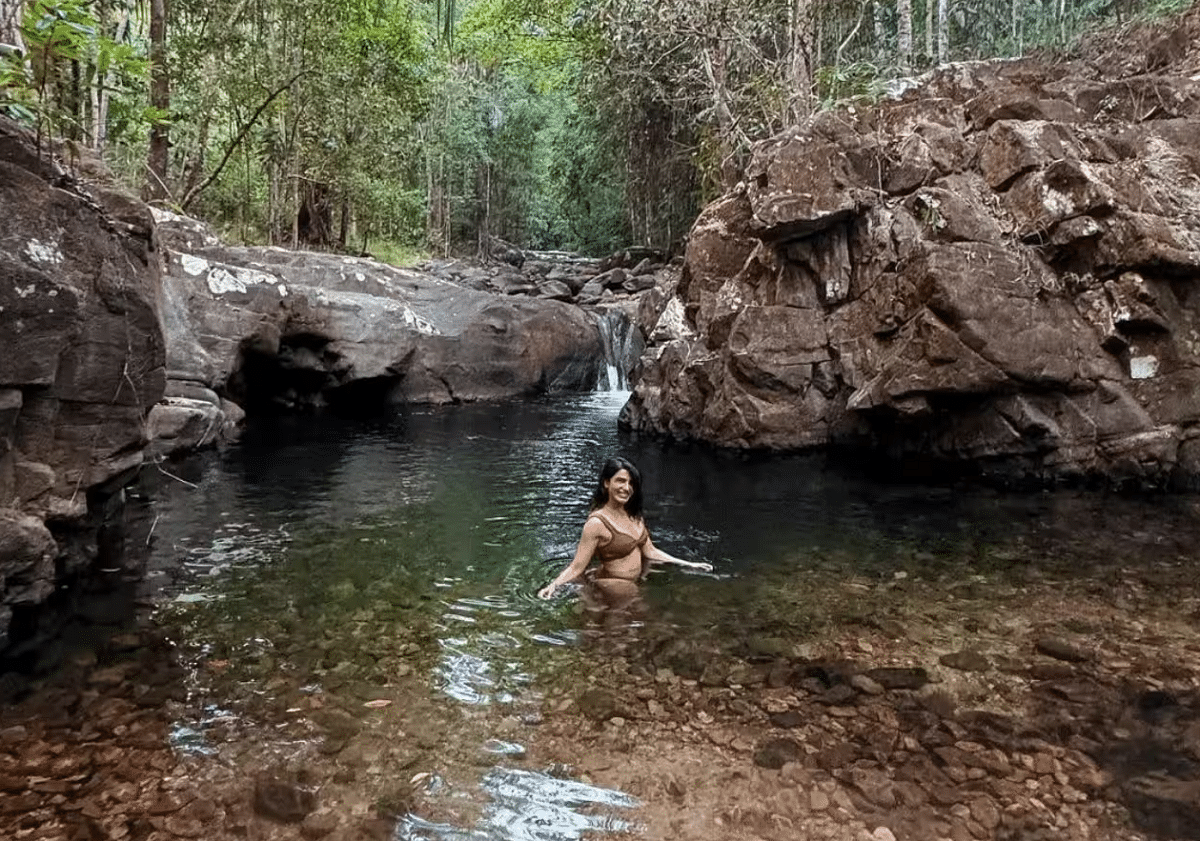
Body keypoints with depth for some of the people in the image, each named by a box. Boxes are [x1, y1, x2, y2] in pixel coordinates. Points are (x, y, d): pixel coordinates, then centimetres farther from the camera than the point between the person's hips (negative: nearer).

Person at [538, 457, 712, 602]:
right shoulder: (597, 522, -18)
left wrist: (688, 564, 10)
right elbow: (577, 567, -19)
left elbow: (650, 551, 10)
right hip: (614, 590, -7)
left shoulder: (634, 516, 4)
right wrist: (553, 586, -36)